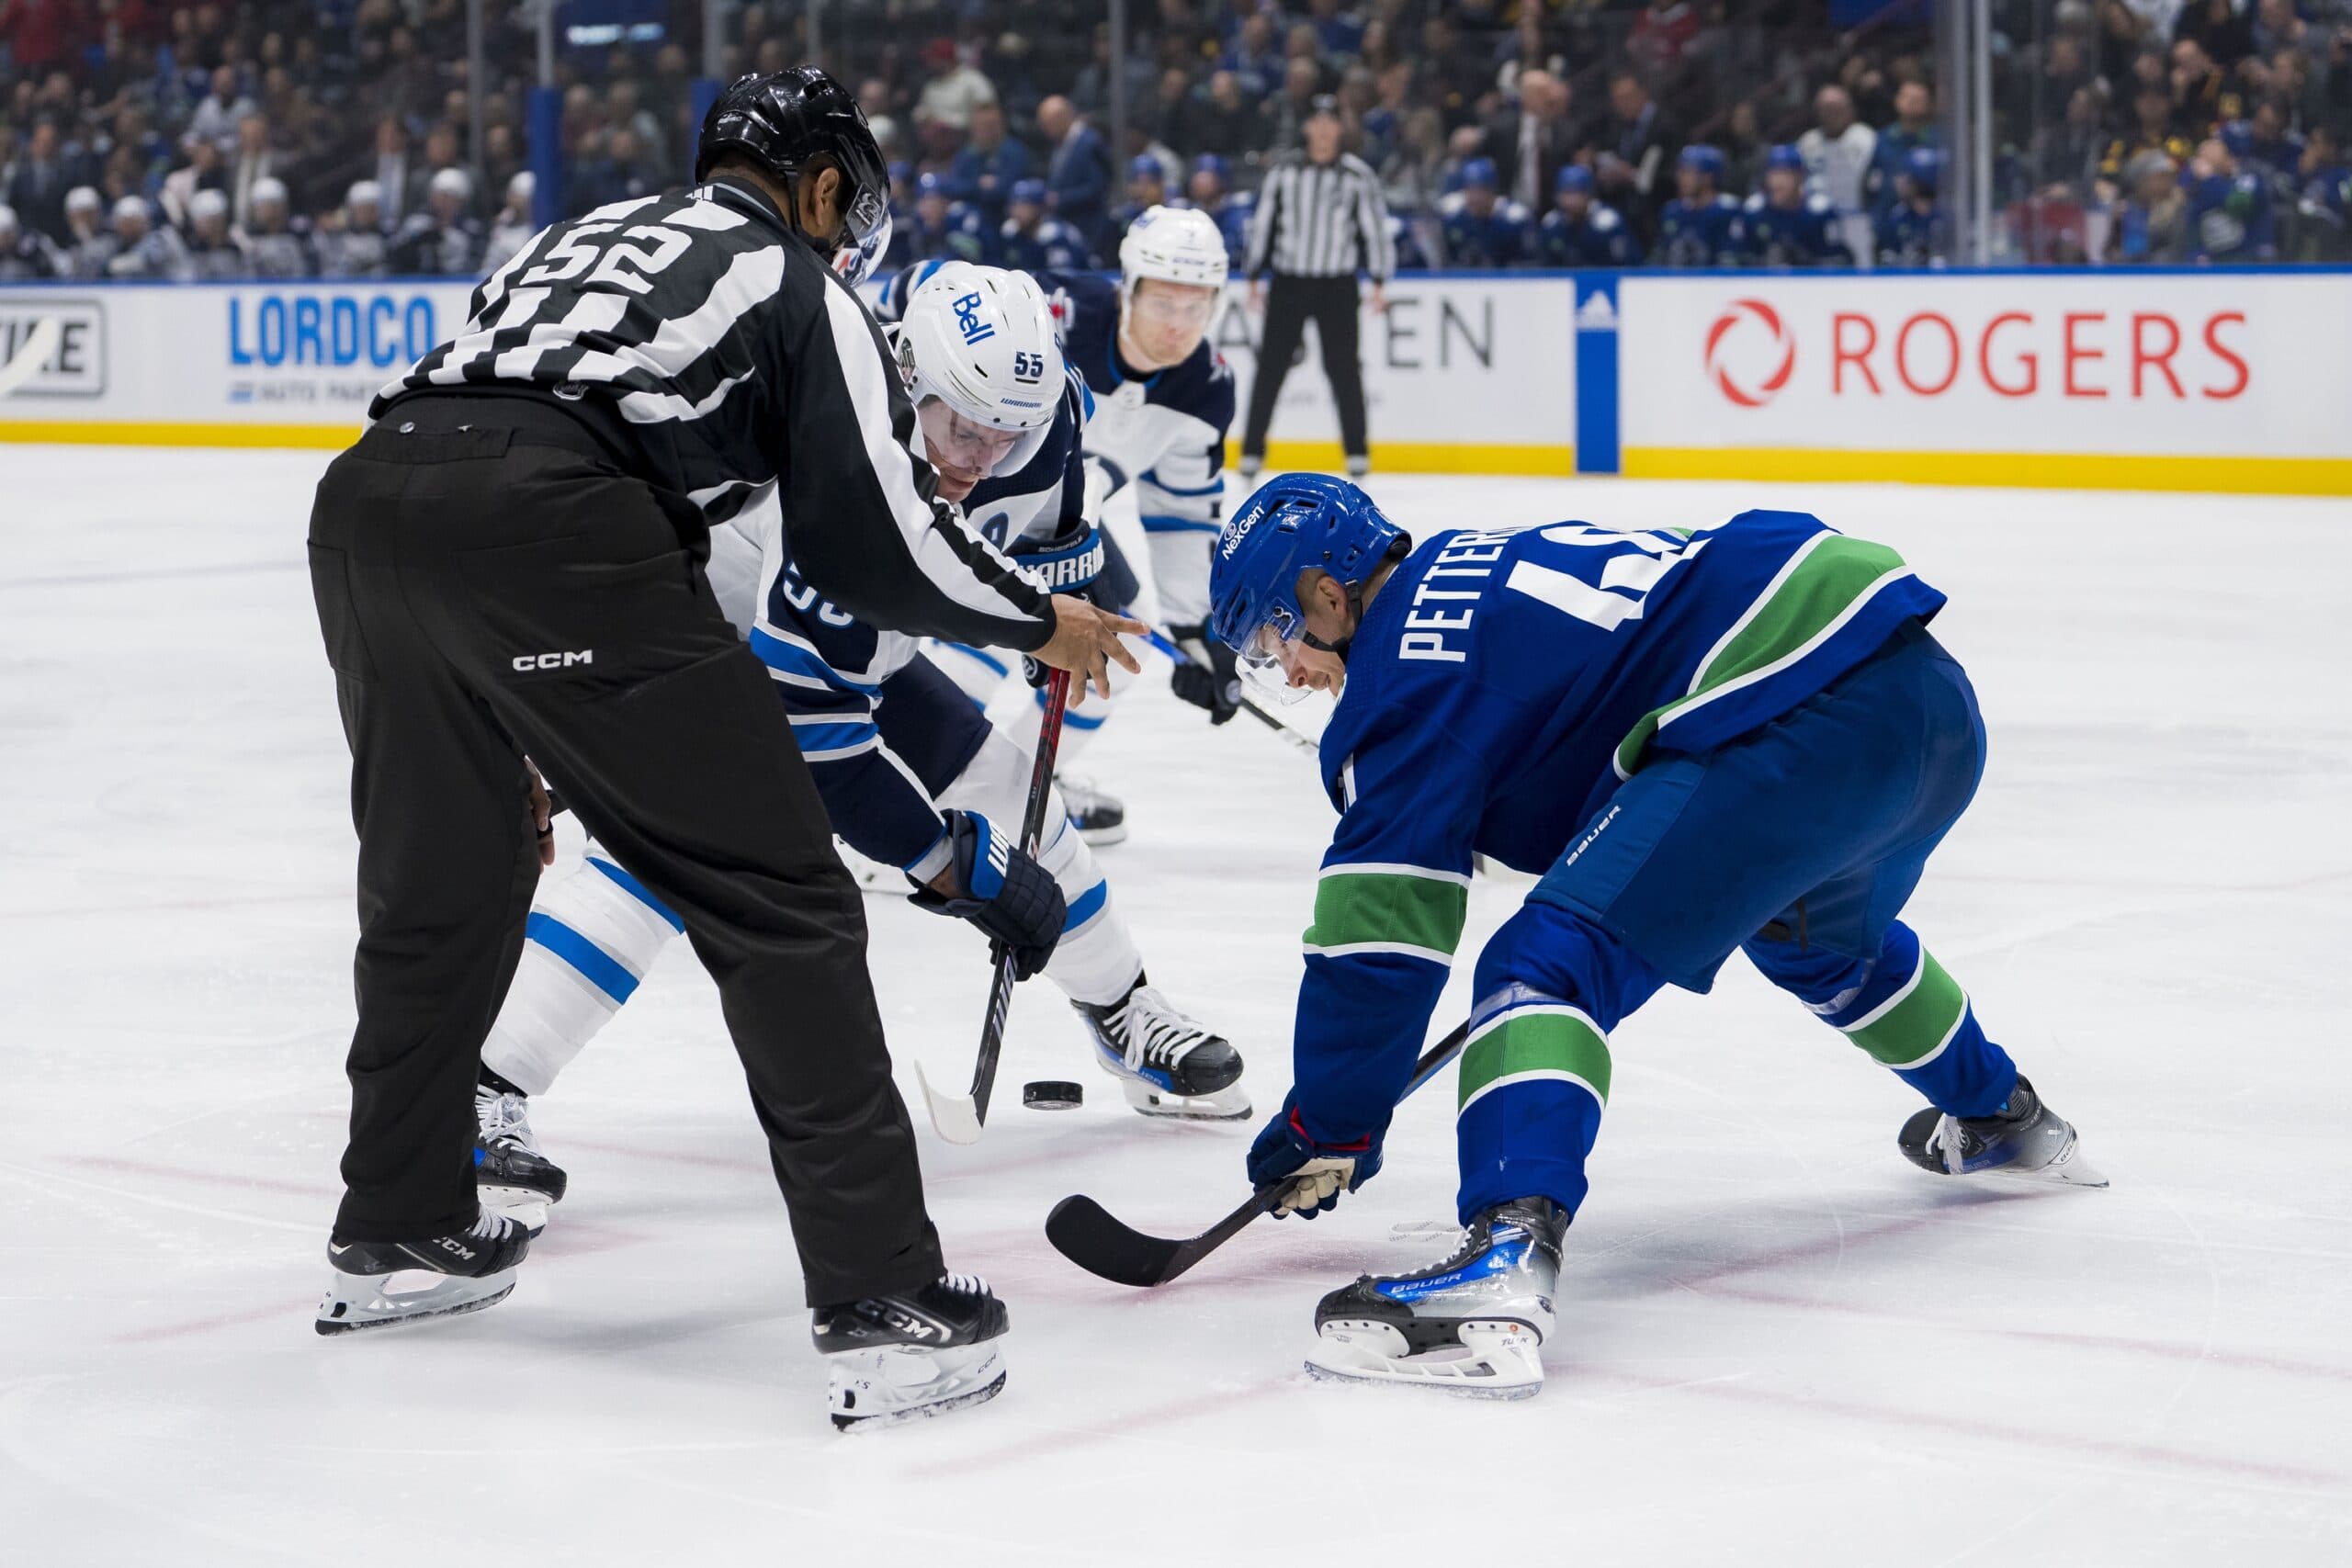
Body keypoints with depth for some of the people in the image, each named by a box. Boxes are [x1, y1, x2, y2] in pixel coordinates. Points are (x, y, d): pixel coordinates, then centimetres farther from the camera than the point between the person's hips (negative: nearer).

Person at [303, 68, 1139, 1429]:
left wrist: (513, 748, 44)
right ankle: (881, 1299, -5)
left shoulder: (585, 237, 37)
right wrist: (1044, 624, 28)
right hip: (549, 532, -7)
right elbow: (878, 541, 9)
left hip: (366, 498, 7)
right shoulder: (798, 284, 17)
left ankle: (398, 1232, 41)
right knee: (776, 896, -1)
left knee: (440, 882, 27)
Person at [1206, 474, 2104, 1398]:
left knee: (1551, 963, -14)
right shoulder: (1472, 570, 24)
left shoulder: (1408, 659, -3)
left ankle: (1506, 1258, -36)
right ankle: (2001, 1119, 61)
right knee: (1820, 936, 39)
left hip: (1806, 723, -10)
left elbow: (1384, 922, -5)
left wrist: (1328, 1126, 3)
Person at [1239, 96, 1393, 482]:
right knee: (1271, 366, 1)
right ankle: (1252, 449, 7)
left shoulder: (1358, 175, -1)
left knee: (1343, 367, 0)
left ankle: (1357, 451, 9)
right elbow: (1262, 225, 8)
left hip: (1337, 286, -1)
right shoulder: (1284, 172, 3)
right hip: (1288, 282, 1)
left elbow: (1375, 228, 0)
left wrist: (1379, 283, -4)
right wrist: (1255, 279, 6)